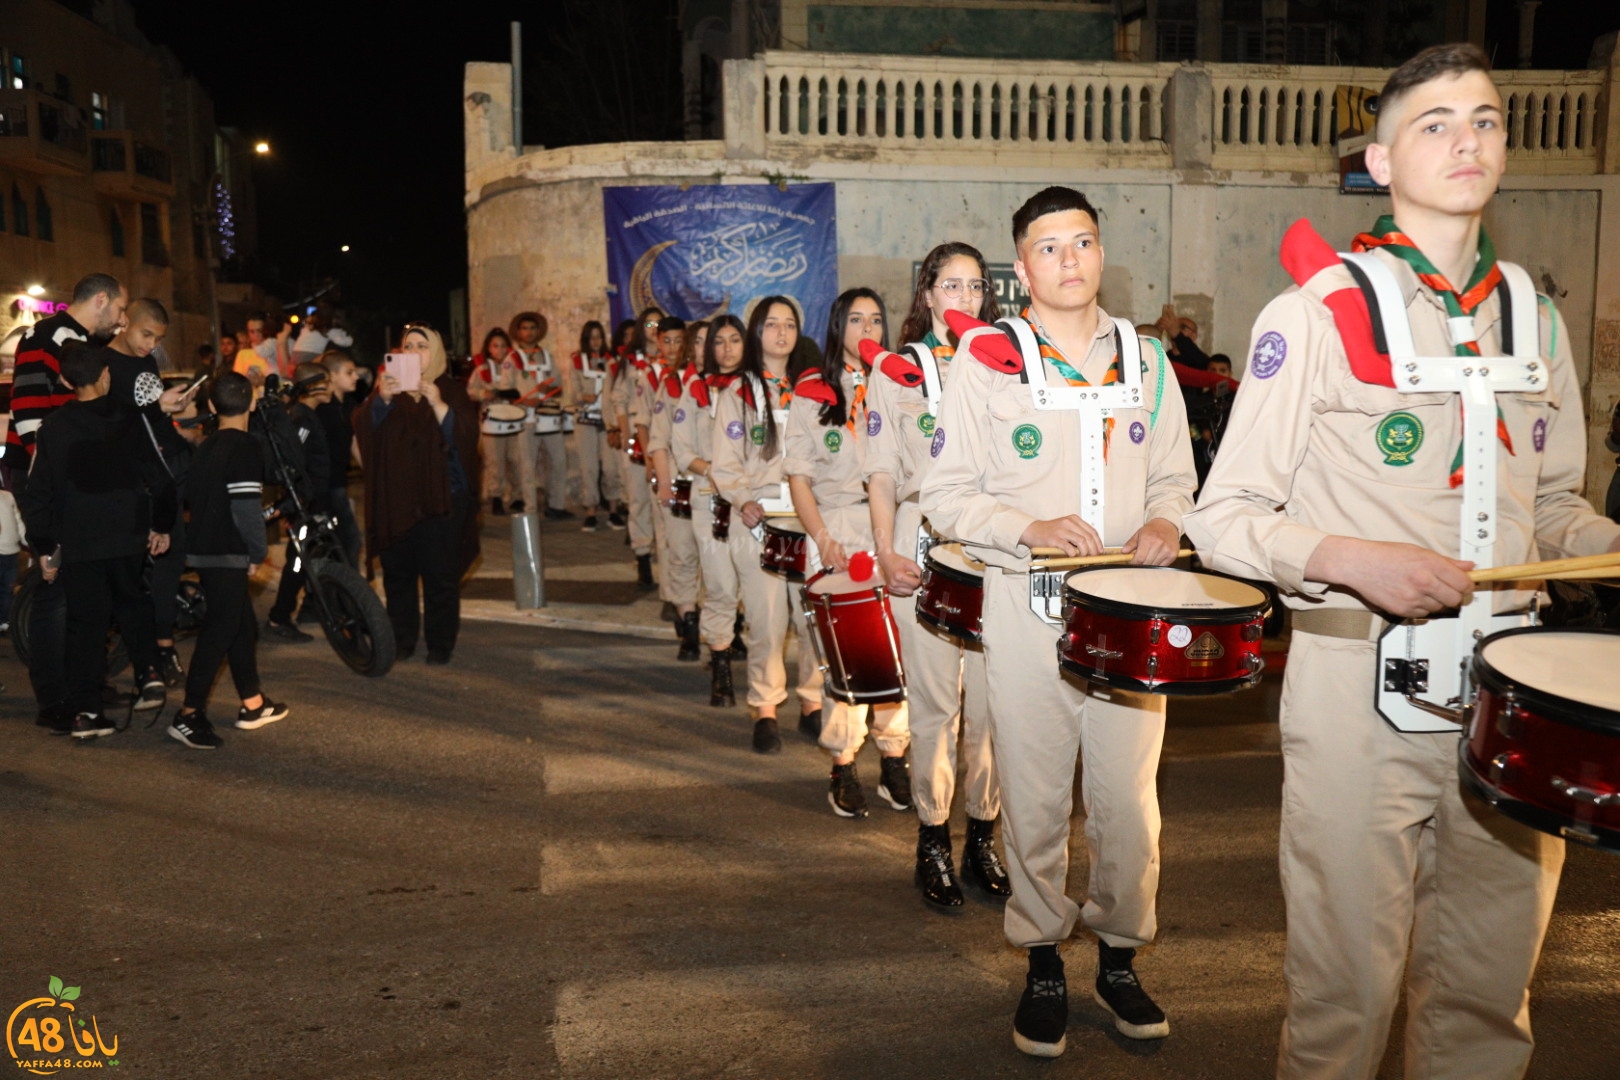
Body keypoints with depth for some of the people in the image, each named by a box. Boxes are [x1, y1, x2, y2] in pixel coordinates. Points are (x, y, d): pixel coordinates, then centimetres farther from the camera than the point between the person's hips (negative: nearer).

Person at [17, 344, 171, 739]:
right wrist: (162, 525, 11)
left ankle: (85, 712, 4)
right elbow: (158, 476, -1)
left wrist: (45, 547, 6)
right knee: (133, 603, 23)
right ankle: (148, 673, 7)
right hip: (129, 537, 1)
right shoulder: (130, 419, -4)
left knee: (86, 623, 6)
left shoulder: (52, 428, -4)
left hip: (78, 543, 0)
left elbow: (37, 494, -2)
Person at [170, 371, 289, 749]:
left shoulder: (206, 447, 12)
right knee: (219, 632, -6)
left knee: (243, 626, 18)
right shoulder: (245, 448, -14)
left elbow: (192, 498, 18)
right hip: (228, 555, -9)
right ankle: (189, 715, -7)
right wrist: (259, 552, -9)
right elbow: (246, 509, -20)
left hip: (203, 550, 9)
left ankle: (253, 704, 28)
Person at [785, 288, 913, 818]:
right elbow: (799, 475, 2)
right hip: (839, 530, -2)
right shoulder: (813, 390, 6)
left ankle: (894, 761, 12)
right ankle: (843, 768, 8)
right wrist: (820, 535, -11)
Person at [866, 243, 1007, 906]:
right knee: (933, 701, -1)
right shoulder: (896, 372, 9)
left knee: (990, 698, 1)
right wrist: (885, 551, -6)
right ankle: (933, 842, 11)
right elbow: (882, 472, 5)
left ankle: (983, 833, 16)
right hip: (923, 543, -2)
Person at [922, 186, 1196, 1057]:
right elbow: (944, 495, -2)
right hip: (1026, 614, -2)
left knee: (1129, 801, 6)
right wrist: (1031, 529, -17)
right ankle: (1043, 965, 25)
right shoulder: (985, 366, 0)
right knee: (1035, 803, 6)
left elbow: (1174, 477, 18)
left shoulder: (1146, 362, 11)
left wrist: (1163, 522, -5)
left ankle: (1119, 957, 28)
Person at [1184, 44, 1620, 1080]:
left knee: (1490, 993, 14)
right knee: (1348, 990, 4)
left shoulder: (1535, 322, 12)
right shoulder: (1314, 314, -5)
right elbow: (1223, 519, -6)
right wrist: (1349, 558, -23)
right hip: (1360, 692, -5)